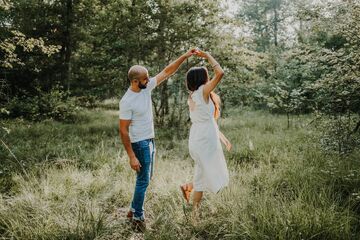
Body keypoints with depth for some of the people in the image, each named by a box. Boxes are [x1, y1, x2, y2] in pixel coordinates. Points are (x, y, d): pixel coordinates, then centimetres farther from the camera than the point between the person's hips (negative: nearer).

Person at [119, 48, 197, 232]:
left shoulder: (147, 88, -2)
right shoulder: (127, 102, -22)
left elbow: (167, 72, 4)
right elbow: (123, 131, -20)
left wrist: (185, 56, -4)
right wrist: (132, 157, -22)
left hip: (150, 141, 8)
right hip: (139, 144, -8)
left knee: (146, 178, 18)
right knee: (143, 180, 0)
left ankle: (133, 210, 32)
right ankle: (138, 216, 16)